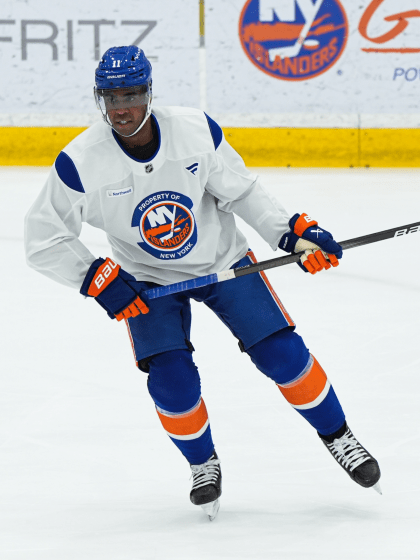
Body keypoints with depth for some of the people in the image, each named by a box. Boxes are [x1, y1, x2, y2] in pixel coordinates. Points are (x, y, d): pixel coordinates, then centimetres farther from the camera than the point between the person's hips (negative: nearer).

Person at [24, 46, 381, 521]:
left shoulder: (197, 131, -22)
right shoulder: (81, 163, -24)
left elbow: (241, 191, -6)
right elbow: (42, 241, -16)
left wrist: (293, 233, -14)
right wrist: (97, 279, -25)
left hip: (221, 260, 1)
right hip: (146, 281, -1)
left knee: (282, 354, -6)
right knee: (172, 383, -16)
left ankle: (337, 436, 18)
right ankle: (203, 464, 13)